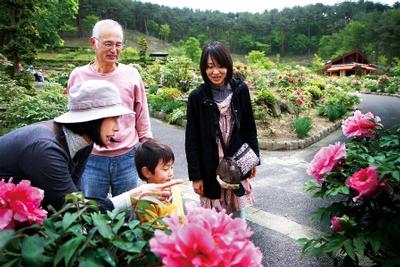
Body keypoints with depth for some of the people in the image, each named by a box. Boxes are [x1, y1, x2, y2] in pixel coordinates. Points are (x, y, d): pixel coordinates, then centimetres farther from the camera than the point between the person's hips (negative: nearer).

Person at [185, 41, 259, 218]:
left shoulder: (240, 90, -4)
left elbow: (250, 127, 5)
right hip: (210, 167, -2)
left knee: (238, 209, 17)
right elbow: (191, 139, -7)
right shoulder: (197, 97, -10)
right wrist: (195, 176, -6)